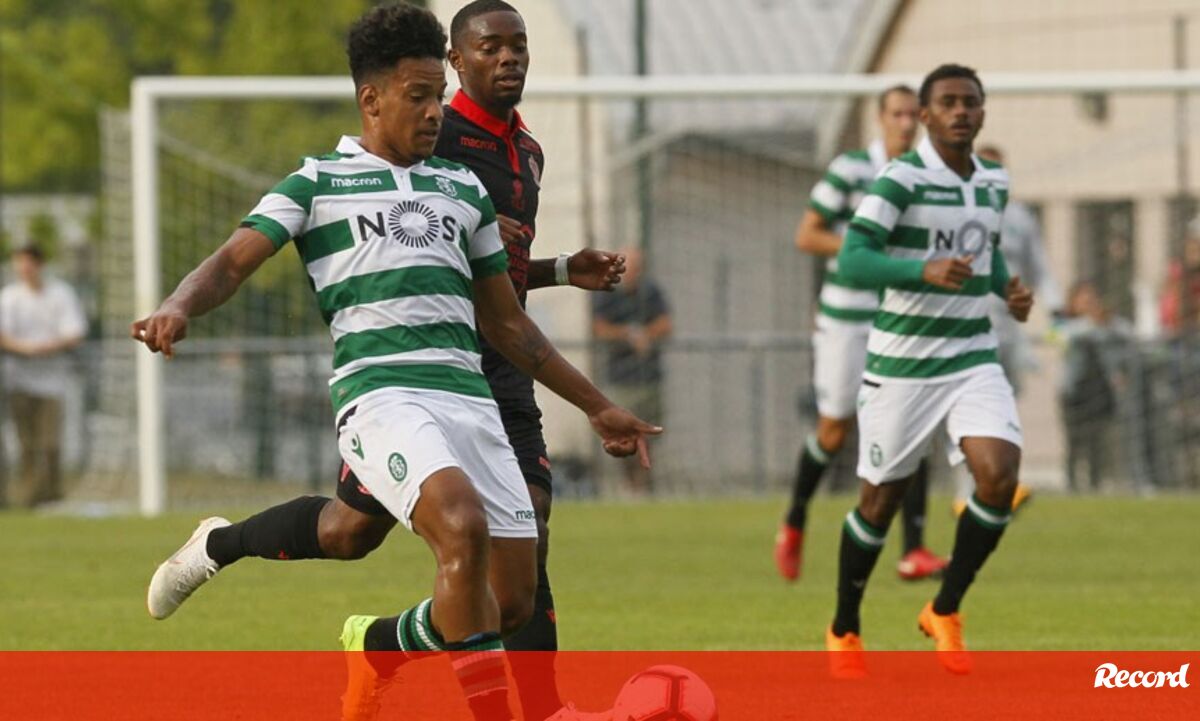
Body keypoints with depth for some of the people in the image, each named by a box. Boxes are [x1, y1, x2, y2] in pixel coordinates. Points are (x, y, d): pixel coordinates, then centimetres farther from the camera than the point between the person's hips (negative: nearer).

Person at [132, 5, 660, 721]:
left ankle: (377, 647, 26)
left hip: (470, 395, 6)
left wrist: (598, 407, 29)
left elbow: (507, 323, 30)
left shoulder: (465, 190, 24)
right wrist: (178, 308, -23)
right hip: (381, 390, -6)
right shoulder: (318, 183, 11)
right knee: (464, 528, -33)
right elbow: (233, 262, 0)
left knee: (513, 601, -2)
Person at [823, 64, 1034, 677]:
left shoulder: (994, 182, 7)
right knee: (881, 499, 5)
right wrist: (926, 270, -37)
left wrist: (1007, 286, 5)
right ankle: (844, 630, 28)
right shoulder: (901, 179, -14)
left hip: (973, 359, 5)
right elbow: (851, 261, -23)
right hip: (902, 363, -5)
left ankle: (945, 612, 4)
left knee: (999, 476, -16)